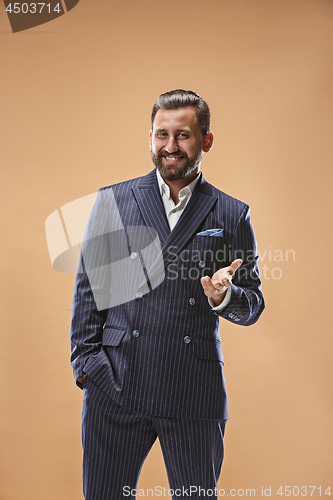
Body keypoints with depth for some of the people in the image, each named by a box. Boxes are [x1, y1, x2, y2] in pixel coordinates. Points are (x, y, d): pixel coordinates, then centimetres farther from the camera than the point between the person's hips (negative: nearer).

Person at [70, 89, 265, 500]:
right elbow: (88, 287, 8)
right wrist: (85, 360, 0)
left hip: (195, 394, 0)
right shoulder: (112, 201, 7)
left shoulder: (233, 215, 6)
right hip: (114, 387, 0)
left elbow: (253, 305, 9)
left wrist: (225, 296, -13)